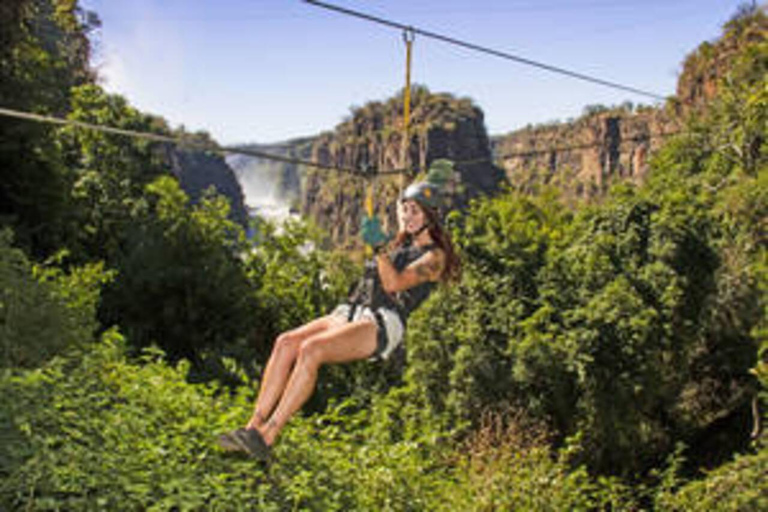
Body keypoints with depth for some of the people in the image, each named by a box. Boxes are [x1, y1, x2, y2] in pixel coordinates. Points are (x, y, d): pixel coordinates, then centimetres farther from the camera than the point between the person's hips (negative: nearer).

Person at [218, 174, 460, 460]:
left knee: (311, 349, -32)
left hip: (384, 324, -7)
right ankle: (254, 425, -23)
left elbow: (394, 283, -10)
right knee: (286, 342, -19)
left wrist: (380, 247, -21)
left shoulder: (434, 256, 4)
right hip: (351, 312, 8)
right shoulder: (400, 244, 27)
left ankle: (266, 437, -32)